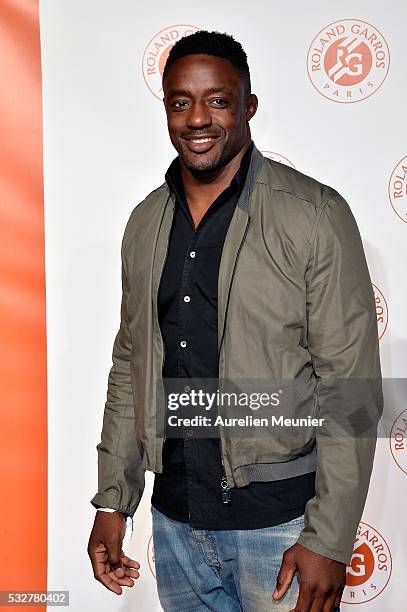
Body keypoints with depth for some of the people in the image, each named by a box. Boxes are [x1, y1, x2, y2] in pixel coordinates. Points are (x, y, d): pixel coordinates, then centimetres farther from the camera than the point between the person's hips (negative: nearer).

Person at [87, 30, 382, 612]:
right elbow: (129, 367, 10)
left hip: (281, 519, -4)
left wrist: (329, 540, -14)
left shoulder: (315, 214, -11)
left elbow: (351, 388, -12)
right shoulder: (145, 224, 5)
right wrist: (112, 501, 8)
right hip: (175, 518, 5)